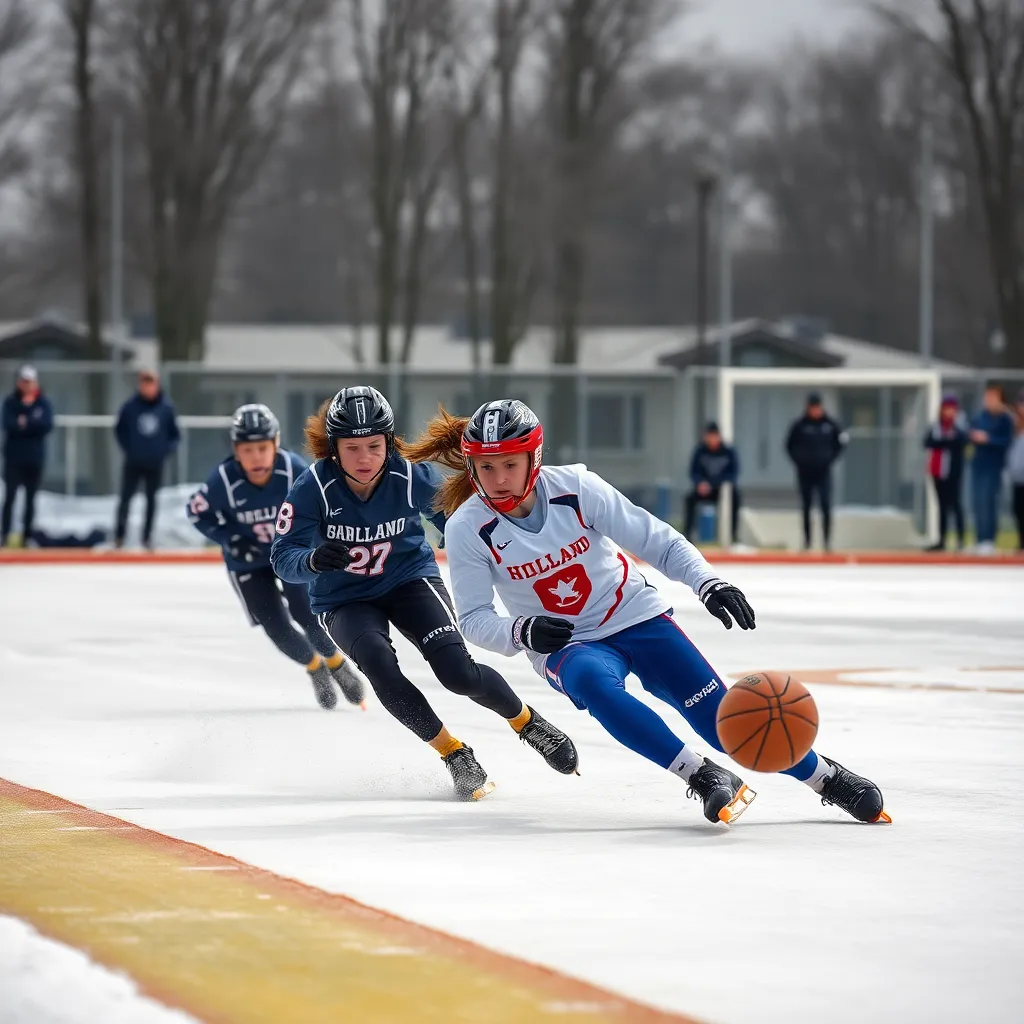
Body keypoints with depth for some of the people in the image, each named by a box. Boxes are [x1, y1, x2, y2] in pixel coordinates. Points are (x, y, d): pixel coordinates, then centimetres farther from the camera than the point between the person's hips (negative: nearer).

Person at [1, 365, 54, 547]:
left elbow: (47, 425, -12)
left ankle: (27, 535, 12)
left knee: (30, 498, 8)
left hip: (35, 457, 2)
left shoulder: (43, 403, 2)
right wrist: (33, 426, -22)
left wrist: (25, 424, -20)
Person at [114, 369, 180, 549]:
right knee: (126, 497, -1)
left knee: (151, 499, 11)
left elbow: (174, 434, 2)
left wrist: (166, 449, -10)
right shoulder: (130, 406, -8)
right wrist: (128, 447, -5)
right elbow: (119, 430, 3)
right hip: (133, 462, -1)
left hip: (155, 463, 1)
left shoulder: (166, 407, -6)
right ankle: (119, 535, 9)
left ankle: (147, 536, 21)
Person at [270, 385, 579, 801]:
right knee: (379, 664, -29)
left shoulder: (413, 478, -20)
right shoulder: (313, 488, -23)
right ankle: (455, 755, -13)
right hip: (344, 600, 0)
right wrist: (314, 559, -45)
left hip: (409, 580, 0)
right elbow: (282, 557, -24)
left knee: (457, 671, -19)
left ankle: (529, 724, 11)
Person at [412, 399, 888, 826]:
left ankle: (828, 777, 8)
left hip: (636, 617, 0)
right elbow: (474, 619, -9)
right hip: (563, 647, 0)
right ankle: (704, 777, -31)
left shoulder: (576, 488, -17)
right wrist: (522, 631, -29)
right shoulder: (468, 529, -15)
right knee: (594, 683, -35)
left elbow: (657, 541, -12)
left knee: (719, 712, -9)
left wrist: (707, 583, -27)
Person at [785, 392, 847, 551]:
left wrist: (830, 458, 1)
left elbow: (840, 443, 12)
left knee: (826, 505, -10)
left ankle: (827, 539, -7)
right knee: (806, 507, 6)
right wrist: (798, 460, -3)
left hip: (823, 472, 0)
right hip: (805, 472, 0)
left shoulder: (830, 424, 1)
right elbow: (790, 446, 7)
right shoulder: (799, 425, -2)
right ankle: (807, 541, 12)